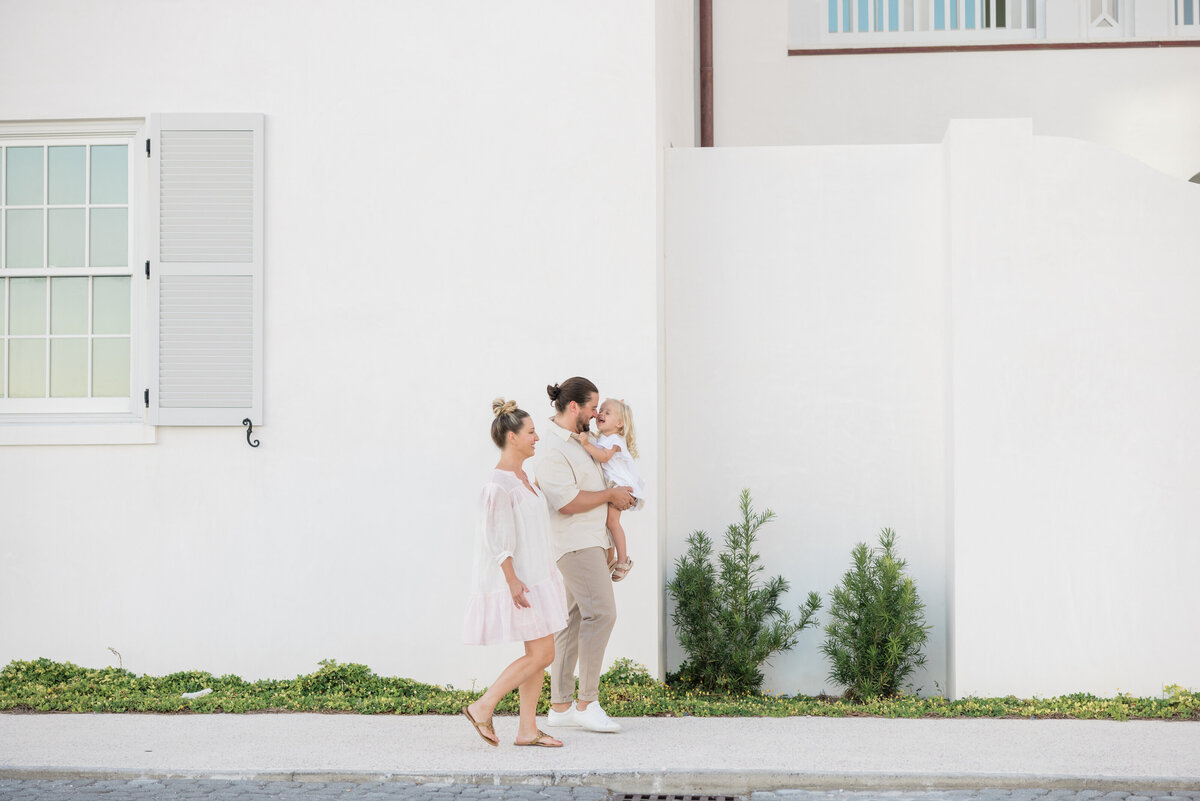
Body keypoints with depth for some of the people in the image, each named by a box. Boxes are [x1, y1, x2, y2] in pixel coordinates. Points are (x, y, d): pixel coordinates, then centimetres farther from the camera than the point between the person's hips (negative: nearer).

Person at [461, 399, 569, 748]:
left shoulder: (522, 477, 13)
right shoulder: (499, 484, -17)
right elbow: (497, 538, -21)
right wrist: (512, 581, -24)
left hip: (535, 577, 10)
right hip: (517, 581, -10)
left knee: (540, 654, 7)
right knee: (541, 653, -10)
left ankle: (527, 729, 11)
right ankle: (482, 707, -1)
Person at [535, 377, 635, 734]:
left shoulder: (576, 438, 15)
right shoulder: (553, 450, -17)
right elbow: (568, 502, -23)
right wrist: (611, 495, -12)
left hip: (589, 540, 10)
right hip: (576, 542, -10)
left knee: (575, 618, 9)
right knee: (601, 611, -16)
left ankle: (560, 706, 12)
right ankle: (587, 702, -12)